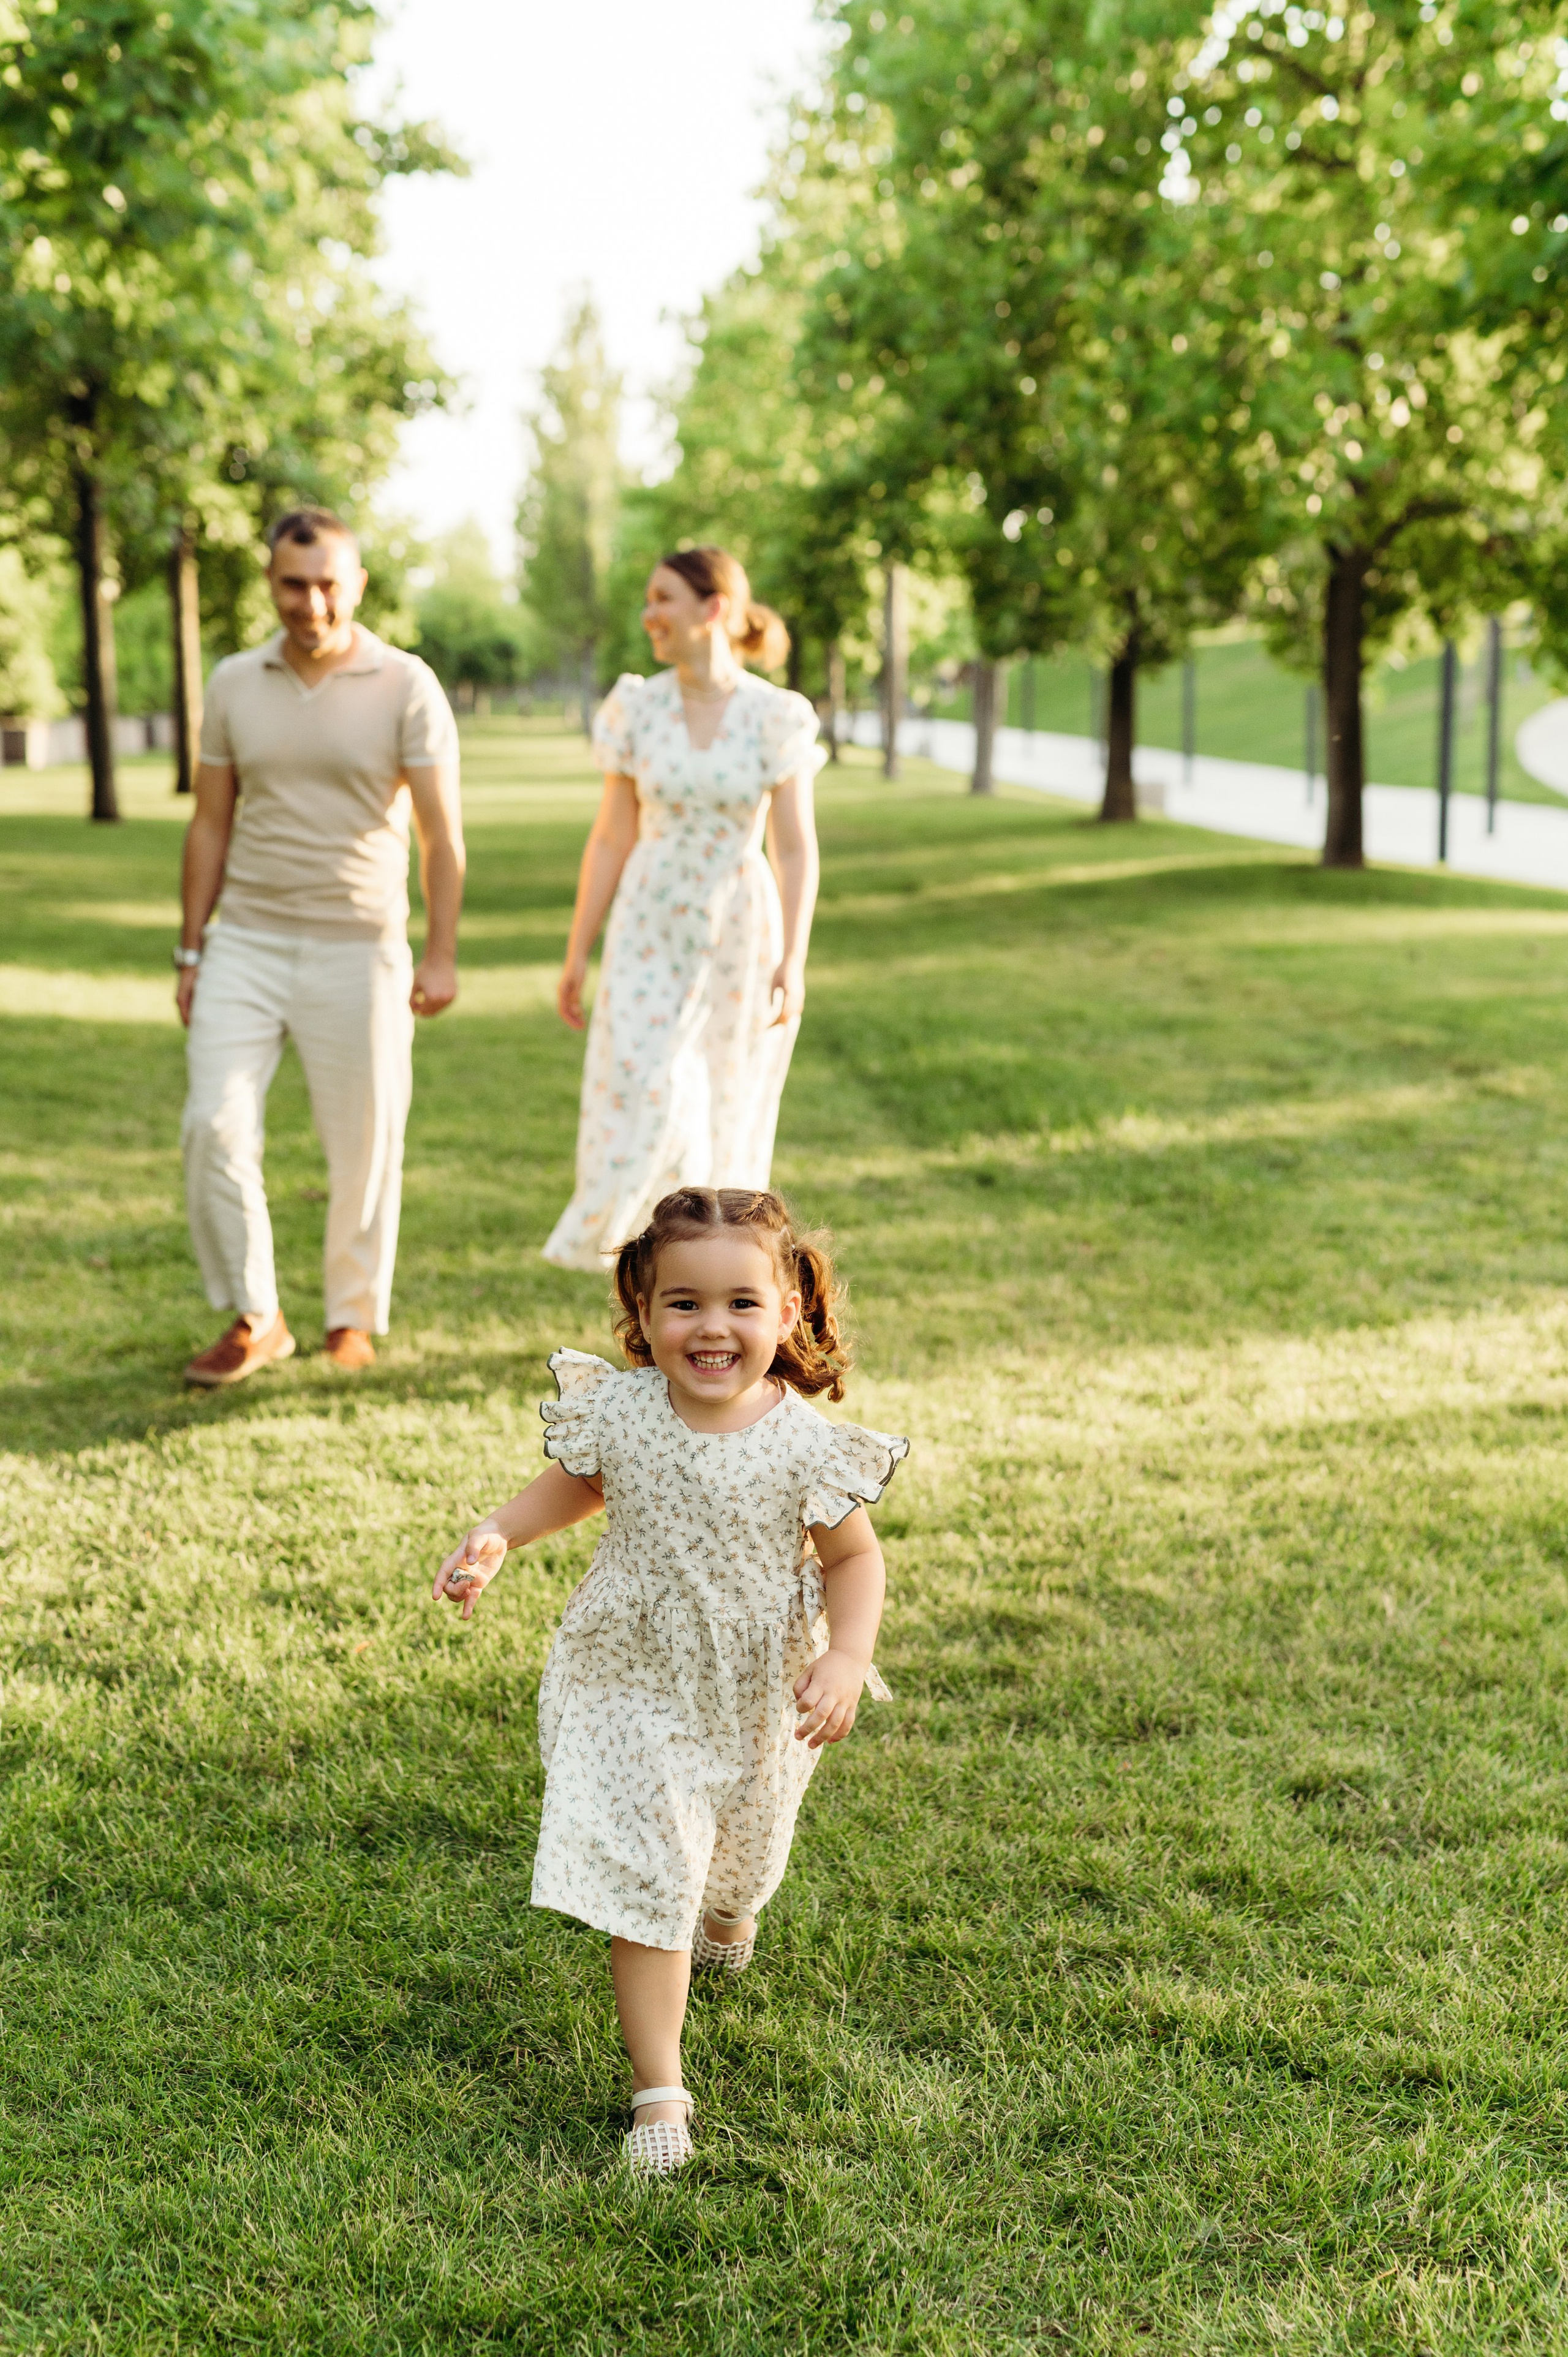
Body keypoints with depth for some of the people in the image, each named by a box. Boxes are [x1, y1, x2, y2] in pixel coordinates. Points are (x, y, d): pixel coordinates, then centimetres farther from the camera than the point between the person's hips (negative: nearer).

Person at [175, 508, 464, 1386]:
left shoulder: (407, 687, -4)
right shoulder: (235, 685, 6)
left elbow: (442, 835, -4)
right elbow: (211, 826, 11)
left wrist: (442, 956, -11)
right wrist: (192, 951, 8)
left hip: (358, 948, -2)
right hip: (247, 942, 2)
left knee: (365, 1145, 4)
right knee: (216, 1125, -8)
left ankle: (356, 1320, 21)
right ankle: (253, 1321, 5)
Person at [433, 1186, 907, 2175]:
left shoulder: (806, 1445, -20)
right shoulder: (617, 1412, -14)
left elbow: (853, 1558, -8)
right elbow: (577, 1484, 8)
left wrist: (846, 1659, -23)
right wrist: (498, 1535, -6)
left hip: (758, 1703, 1)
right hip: (634, 1690, -1)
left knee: (741, 1859, 25)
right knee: (645, 1882, -7)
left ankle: (727, 1908, 64)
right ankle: (660, 2092, 3)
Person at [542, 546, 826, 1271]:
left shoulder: (776, 716, -6)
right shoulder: (637, 708, 0)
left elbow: (795, 846, -7)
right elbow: (611, 838, 4)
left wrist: (794, 959, -16)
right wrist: (578, 952, 3)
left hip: (741, 934, -1)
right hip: (651, 931, 1)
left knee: (727, 1117, 7)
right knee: (638, 1099, -13)